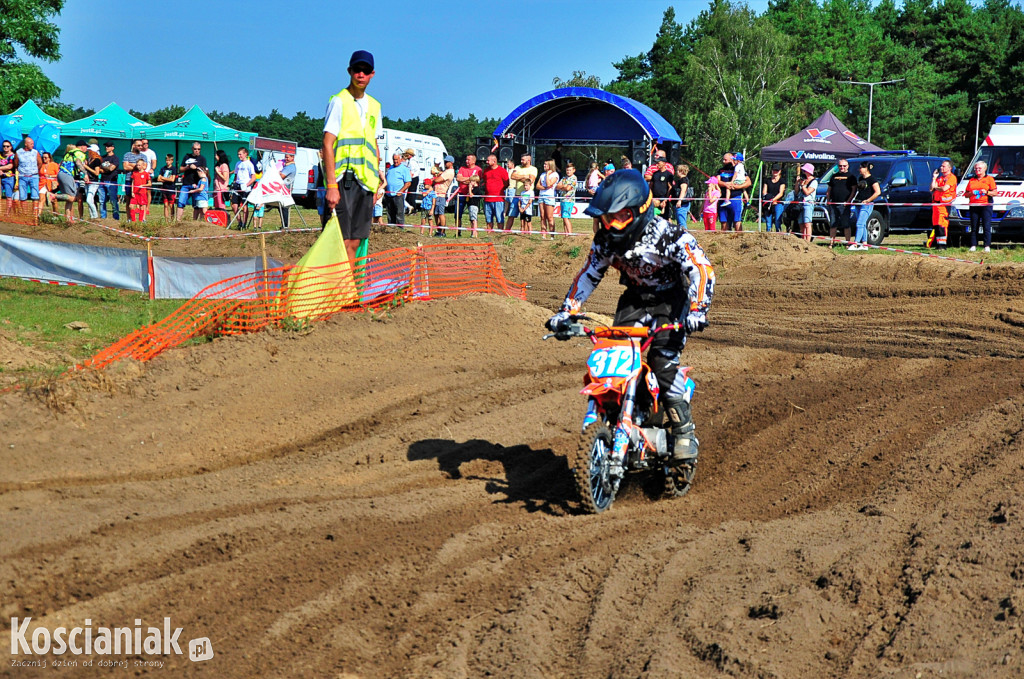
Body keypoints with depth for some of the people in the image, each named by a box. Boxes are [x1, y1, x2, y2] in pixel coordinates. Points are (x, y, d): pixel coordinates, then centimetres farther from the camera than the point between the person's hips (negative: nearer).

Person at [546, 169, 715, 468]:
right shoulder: (606, 239, -5)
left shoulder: (668, 234, -24)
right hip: (634, 300, 6)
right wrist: (566, 312, 0)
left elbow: (702, 268, -29)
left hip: (670, 299, -6)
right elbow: (588, 274, 7)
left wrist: (697, 310, -41)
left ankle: (685, 432, -13)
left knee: (662, 361, -24)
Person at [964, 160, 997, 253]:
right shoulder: (971, 180, 18)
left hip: (986, 205, -4)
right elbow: (966, 194, 17)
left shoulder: (989, 179, 8)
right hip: (973, 205, 4)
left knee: (986, 227, -8)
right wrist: (971, 193, -3)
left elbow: (995, 192, 3)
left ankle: (987, 246, -9)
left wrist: (987, 192, -14)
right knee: (974, 227, 2)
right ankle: (973, 246, 3)